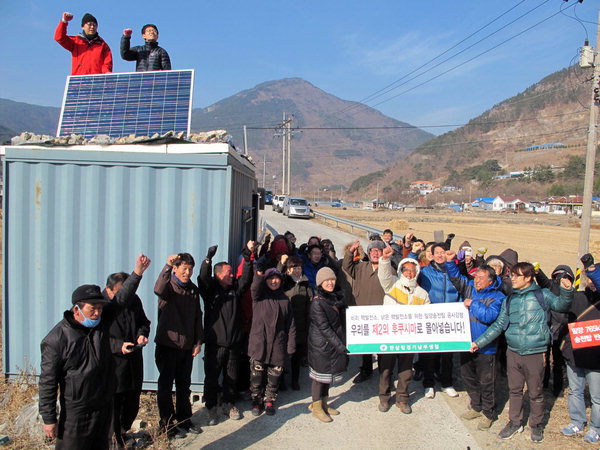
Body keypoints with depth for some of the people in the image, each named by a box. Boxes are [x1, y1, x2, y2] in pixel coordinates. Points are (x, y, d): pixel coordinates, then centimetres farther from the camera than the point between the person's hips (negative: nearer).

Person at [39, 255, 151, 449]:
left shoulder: (102, 321, -1)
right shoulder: (57, 339, -16)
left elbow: (121, 300, 0)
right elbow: (48, 382, -12)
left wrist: (138, 272, -11)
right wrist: (49, 420, -10)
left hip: (105, 406, 6)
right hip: (76, 413, -5)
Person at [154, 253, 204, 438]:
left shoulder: (193, 290, 9)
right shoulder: (169, 285, -8)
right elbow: (158, 290, -34)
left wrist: (198, 341, 8)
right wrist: (167, 265, -47)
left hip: (187, 346, 5)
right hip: (167, 345, -5)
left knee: (184, 385, 15)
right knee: (166, 385, 5)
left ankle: (184, 420, 29)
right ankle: (167, 425, 17)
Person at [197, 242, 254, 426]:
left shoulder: (235, 288, 7)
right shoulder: (210, 289, -3)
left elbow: (246, 277, -4)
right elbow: (203, 277, -20)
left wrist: (248, 255, -15)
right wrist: (208, 258, -34)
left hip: (234, 343, 4)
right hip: (214, 343, -3)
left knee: (232, 376, 14)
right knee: (212, 377, 5)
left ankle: (229, 404, 31)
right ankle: (212, 408, 21)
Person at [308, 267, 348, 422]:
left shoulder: (337, 297, 6)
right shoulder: (317, 302, -16)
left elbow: (342, 320, 15)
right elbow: (324, 328, -19)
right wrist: (339, 345, -20)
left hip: (335, 344, 7)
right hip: (321, 345, -7)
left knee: (329, 374, 16)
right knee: (320, 374, 4)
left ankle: (324, 404, 30)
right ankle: (316, 407, 19)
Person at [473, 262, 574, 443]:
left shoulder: (541, 295, -2)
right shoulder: (509, 300, 7)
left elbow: (560, 305, -14)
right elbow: (499, 325, 8)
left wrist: (567, 291, -34)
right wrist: (479, 342, 3)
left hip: (535, 353, -3)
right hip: (513, 352, 4)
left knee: (535, 392, 10)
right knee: (514, 390, 15)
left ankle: (536, 425, 31)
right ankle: (515, 423, 32)